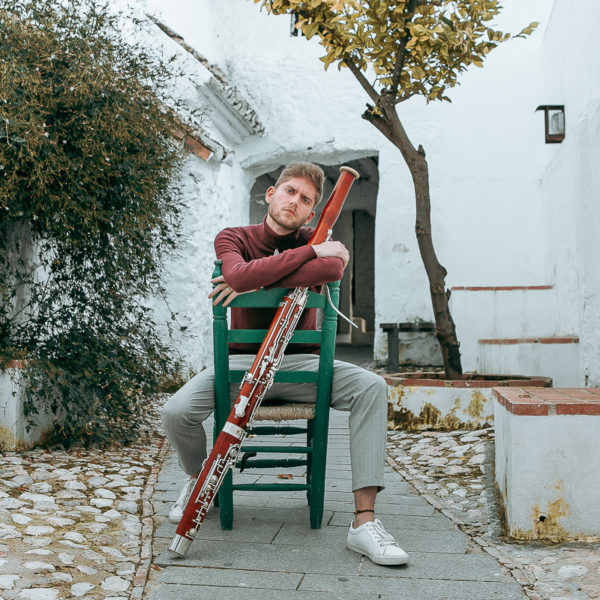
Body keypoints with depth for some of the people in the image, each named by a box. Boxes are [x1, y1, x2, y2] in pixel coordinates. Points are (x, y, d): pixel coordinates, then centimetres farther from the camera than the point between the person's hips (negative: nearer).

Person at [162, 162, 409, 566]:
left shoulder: (316, 240, 5)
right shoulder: (234, 239, 4)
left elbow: (333, 268, -23)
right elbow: (240, 275, -23)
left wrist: (255, 284, -21)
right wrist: (310, 252, -18)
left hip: (300, 363, 1)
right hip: (241, 361, -1)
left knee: (372, 387, -25)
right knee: (176, 412, -25)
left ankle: (364, 521, -25)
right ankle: (199, 481, 12)